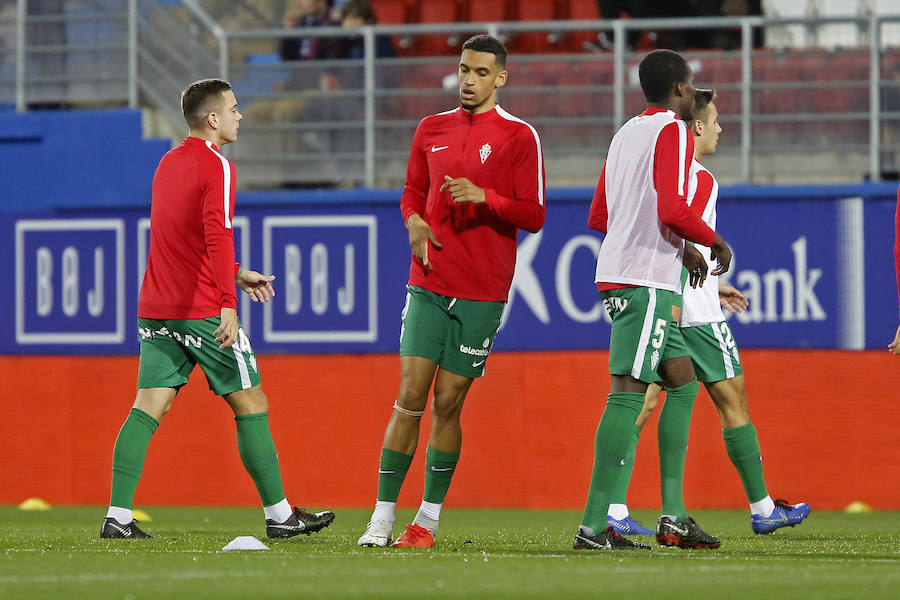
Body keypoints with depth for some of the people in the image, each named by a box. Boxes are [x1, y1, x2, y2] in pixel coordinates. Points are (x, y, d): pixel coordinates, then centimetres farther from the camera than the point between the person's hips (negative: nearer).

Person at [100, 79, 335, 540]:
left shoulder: (168, 163, 17)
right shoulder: (216, 167, -9)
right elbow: (218, 235, -22)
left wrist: (235, 274, 33)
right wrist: (229, 303, -28)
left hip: (155, 311, 7)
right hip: (202, 311, -7)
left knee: (148, 408, 2)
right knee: (250, 406, 3)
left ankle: (118, 516, -8)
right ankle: (278, 514, 8)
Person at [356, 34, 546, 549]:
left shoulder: (519, 137, -1)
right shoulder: (432, 129, 11)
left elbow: (534, 216, -3)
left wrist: (484, 196, -18)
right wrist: (415, 222, 0)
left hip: (483, 292, -3)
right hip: (429, 283, 3)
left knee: (448, 402, -1)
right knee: (410, 396, -6)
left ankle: (429, 518, 11)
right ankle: (383, 516, -3)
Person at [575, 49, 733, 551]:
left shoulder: (626, 133, 19)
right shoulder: (674, 131, -7)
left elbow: (599, 217, 24)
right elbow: (673, 211, -19)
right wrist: (714, 242, -1)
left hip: (617, 271, 9)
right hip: (647, 279, -9)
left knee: (683, 381, 15)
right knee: (629, 392, -12)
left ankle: (673, 516, 10)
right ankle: (594, 525, -17)